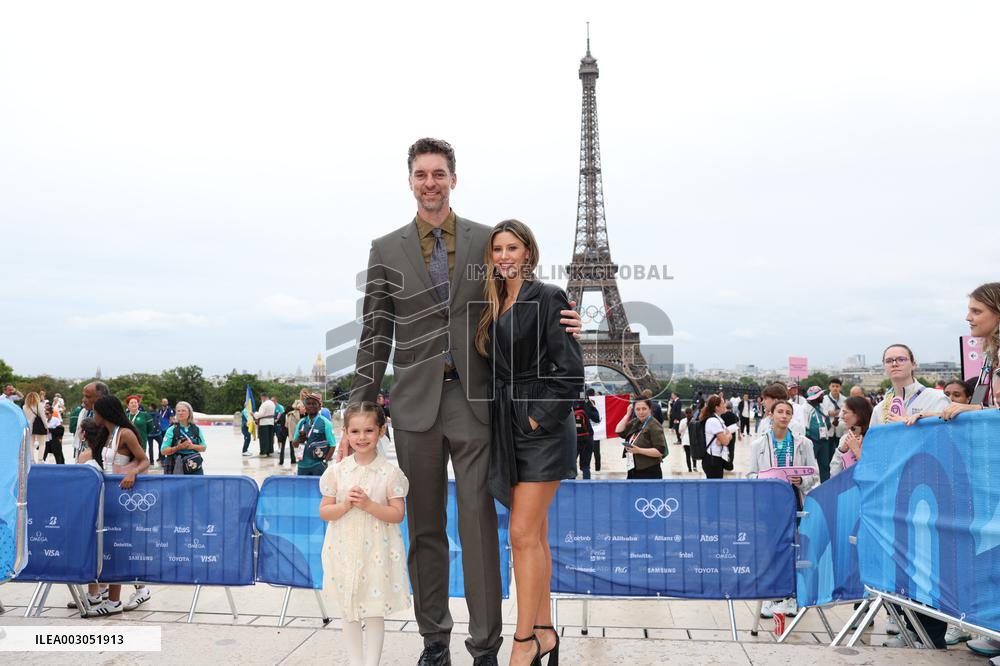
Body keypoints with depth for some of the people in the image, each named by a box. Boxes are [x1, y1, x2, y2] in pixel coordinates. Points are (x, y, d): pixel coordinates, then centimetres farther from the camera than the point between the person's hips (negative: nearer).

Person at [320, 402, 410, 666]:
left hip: (376, 552, -2)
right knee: (349, 613, 13)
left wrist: (368, 504, -21)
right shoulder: (337, 471, -2)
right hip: (345, 550, 3)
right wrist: (345, 505, -18)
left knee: (374, 613, 7)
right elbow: (324, 511, 1)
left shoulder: (390, 472, -8)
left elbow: (397, 514, -9)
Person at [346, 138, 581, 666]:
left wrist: (561, 324, -10)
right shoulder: (386, 250, 8)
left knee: (479, 521, -2)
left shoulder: (487, 240, 7)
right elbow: (374, 339, 7)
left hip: (474, 399, -1)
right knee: (424, 527, 9)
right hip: (416, 401, 1)